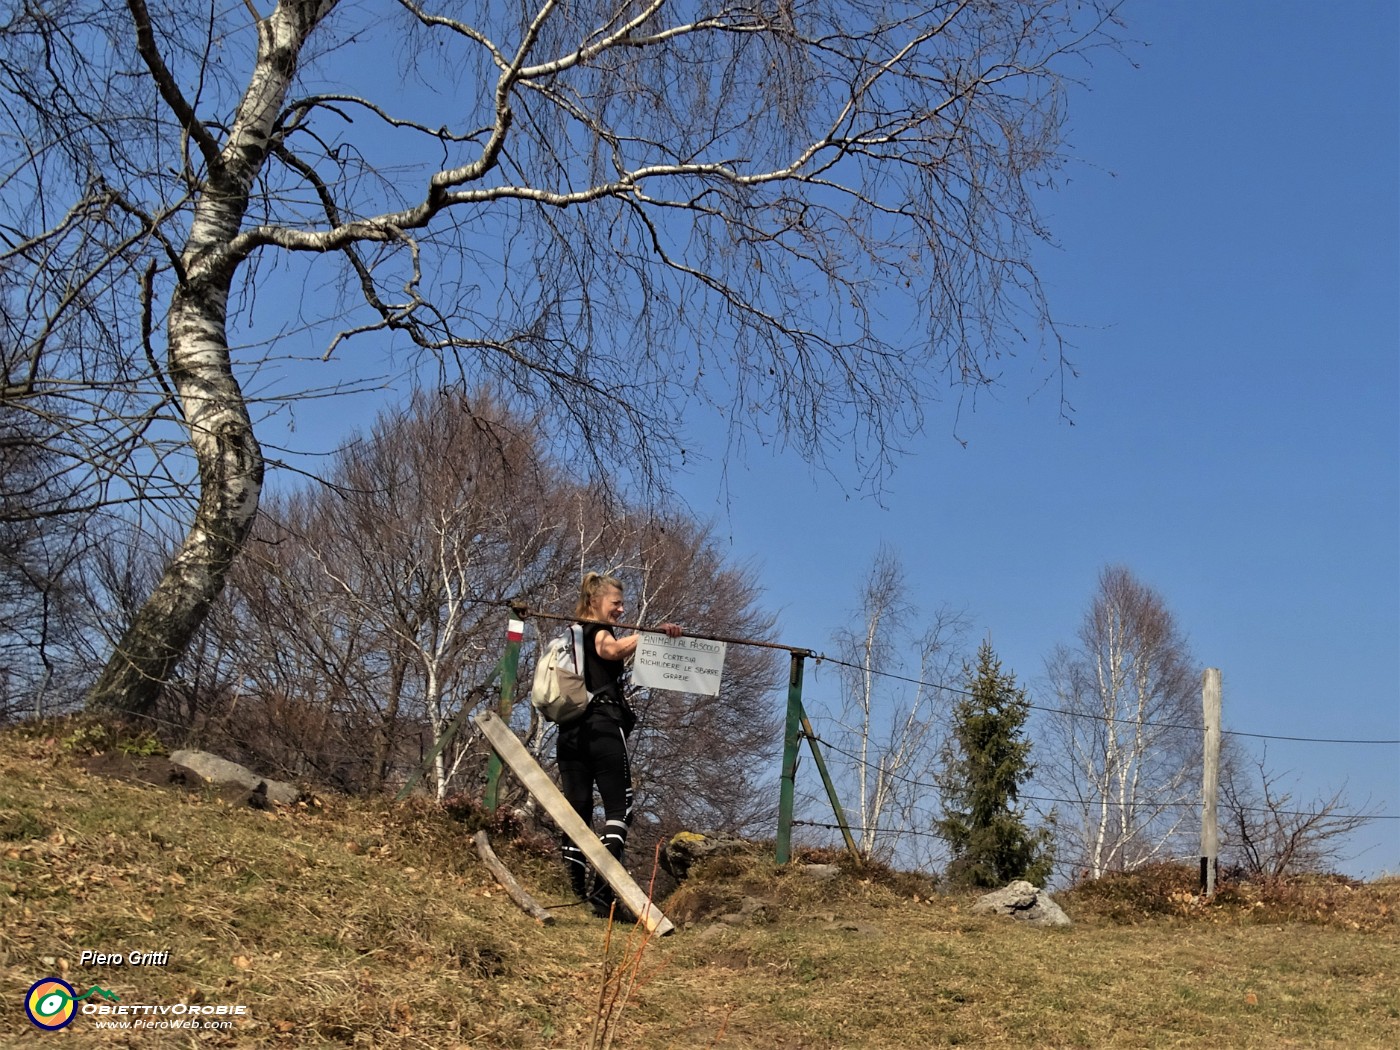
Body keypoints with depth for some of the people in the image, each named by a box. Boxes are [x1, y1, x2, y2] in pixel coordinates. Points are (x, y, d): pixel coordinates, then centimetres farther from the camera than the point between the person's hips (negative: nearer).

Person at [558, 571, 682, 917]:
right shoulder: (598, 631, -1)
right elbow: (612, 649, -25)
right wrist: (654, 632, -29)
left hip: (570, 731, 8)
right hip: (602, 729, -8)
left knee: (576, 810, 5)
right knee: (618, 808, -7)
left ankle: (575, 892, 2)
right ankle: (602, 891, -17)